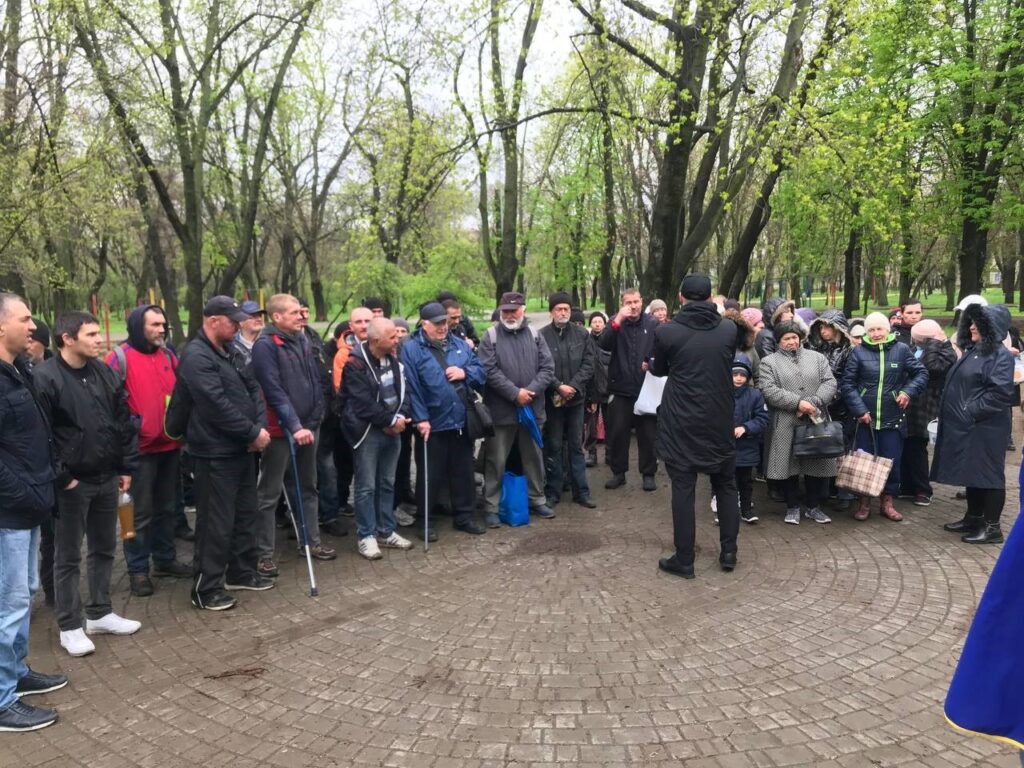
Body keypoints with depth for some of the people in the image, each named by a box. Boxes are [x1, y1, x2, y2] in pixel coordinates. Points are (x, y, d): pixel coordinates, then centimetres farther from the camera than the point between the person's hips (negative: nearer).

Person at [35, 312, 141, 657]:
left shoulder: (105, 374, 6)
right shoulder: (45, 377, -14)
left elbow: (124, 423, 10)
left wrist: (127, 467, 8)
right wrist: (60, 476, -15)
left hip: (107, 478, 6)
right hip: (72, 482, -6)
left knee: (104, 548, 16)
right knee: (69, 556, 6)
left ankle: (100, 613, 31)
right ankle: (70, 626, 17)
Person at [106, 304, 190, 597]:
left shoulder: (168, 354, 10)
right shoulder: (120, 358, -9)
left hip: (171, 444, 6)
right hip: (140, 447, -6)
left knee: (167, 507, 16)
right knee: (140, 512, 1)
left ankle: (165, 559, 30)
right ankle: (138, 569, 13)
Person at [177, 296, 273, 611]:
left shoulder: (232, 353, 12)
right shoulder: (196, 357, -17)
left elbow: (253, 389, 10)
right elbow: (218, 406, -24)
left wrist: (261, 426, -6)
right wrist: (253, 433, -17)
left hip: (242, 449, 9)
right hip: (215, 453, -9)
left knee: (245, 514, 17)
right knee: (216, 522, -2)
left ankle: (241, 572, 31)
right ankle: (206, 588, 9)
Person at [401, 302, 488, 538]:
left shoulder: (459, 344, 9)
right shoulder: (411, 349, -8)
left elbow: (481, 372, 11)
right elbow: (411, 387, -14)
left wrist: (465, 373, -10)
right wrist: (421, 418, -18)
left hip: (461, 421, 5)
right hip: (432, 424, -5)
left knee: (463, 472, 14)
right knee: (430, 475, 6)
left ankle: (464, 516, 27)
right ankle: (423, 520, 20)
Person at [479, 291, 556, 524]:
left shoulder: (535, 335, 7)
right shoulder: (491, 336, -3)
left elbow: (547, 368, 0)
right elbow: (490, 371, -13)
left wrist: (531, 390, -14)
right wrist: (515, 393, -18)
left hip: (532, 408, 4)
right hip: (501, 410, -3)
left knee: (533, 457, 16)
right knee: (496, 461, 2)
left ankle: (536, 500, 31)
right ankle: (492, 508, 12)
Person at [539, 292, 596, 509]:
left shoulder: (582, 335, 2)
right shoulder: (541, 336, -8)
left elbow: (588, 364, -1)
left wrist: (572, 387, -12)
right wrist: (558, 387, -15)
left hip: (576, 398, 2)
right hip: (551, 399, -2)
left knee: (576, 446, 10)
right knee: (553, 447, 7)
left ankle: (581, 491, 17)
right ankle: (552, 492, 16)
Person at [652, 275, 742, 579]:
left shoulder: (666, 332, -10)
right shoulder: (729, 328, -2)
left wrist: (651, 363, 30)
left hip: (681, 421, -3)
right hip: (720, 419, 3)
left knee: (683, 488, 3)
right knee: (726, 485, 17)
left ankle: (684, 560, 8)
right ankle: (729, 552, 22)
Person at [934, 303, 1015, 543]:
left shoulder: (1000, 355, -12)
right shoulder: (972, 351, 15)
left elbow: (1000, 393, -21)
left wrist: (971, 412, -20)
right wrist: (953, 412, 13)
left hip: (984, 428, -9)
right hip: (965, 426, 9)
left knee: (987, 473, -2)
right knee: (972, 472, 15)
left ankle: (992, 527, 5)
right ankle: (974, 518, 26)